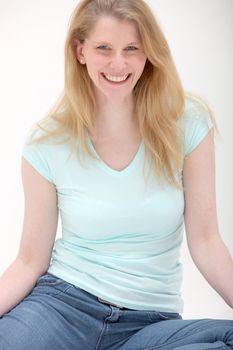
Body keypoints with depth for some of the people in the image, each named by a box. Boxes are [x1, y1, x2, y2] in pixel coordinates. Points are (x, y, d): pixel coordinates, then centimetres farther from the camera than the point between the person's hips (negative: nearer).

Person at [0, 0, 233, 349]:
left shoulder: (188, 125, -5)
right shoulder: (46, 143, -4)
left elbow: (204, 241, -4)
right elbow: (30, 261, -2)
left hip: (151, 317, 2)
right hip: (63, 301, -1)